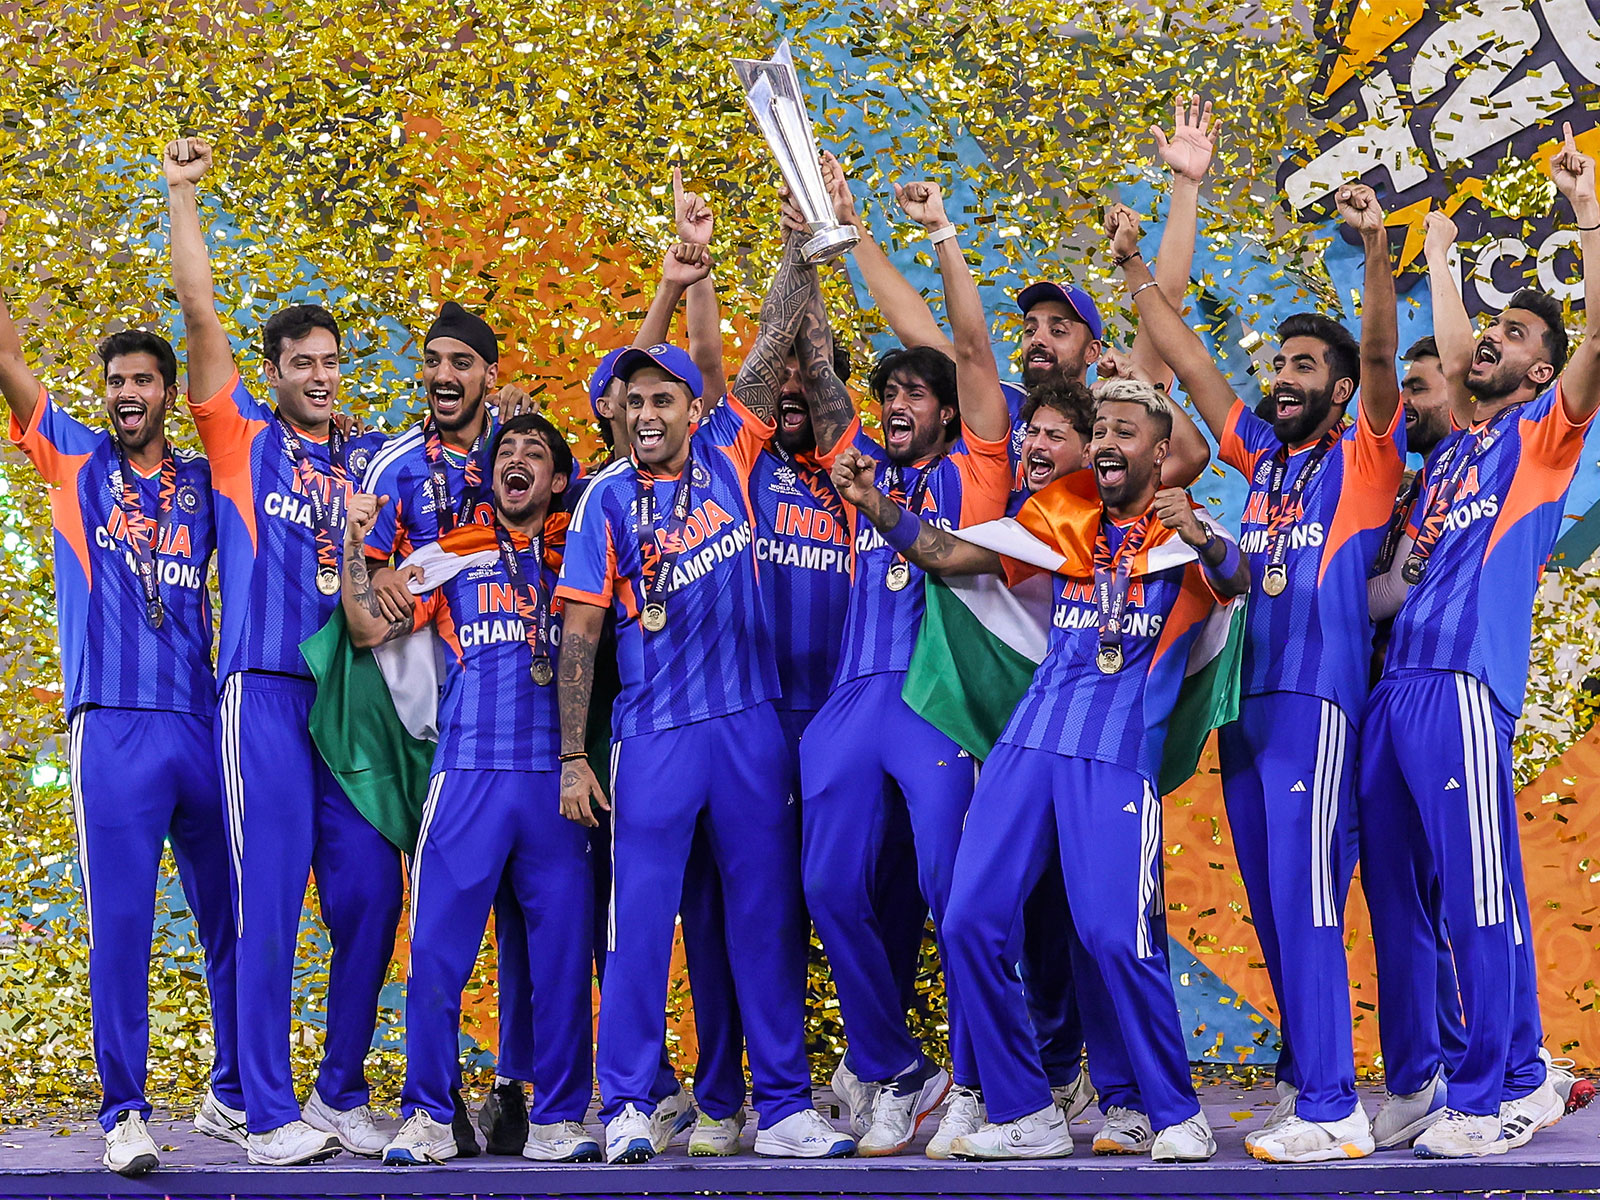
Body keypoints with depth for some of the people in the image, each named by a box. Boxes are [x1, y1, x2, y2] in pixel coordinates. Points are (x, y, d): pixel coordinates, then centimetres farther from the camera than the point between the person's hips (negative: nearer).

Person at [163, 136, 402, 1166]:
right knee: (271, 903, -5)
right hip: (266, 693, -4)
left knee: (371, 898, 2)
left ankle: (342, 1093, 15)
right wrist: (183, 193, 1)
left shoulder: (372, 459, 17)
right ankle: (269, 1112, -2)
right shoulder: (243, 436, 7)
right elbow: (201, 313, 2)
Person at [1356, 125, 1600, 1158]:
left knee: (1478, 888, -10)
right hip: (1395, 683, 7)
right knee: (1394, 890, 8)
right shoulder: (1456, 444, 25)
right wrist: (1438, 255, 43)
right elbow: (1450, 351, 40)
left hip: (1464, 683, -7)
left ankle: (1512, 1087, -5)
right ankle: (1416, 1081, 15)